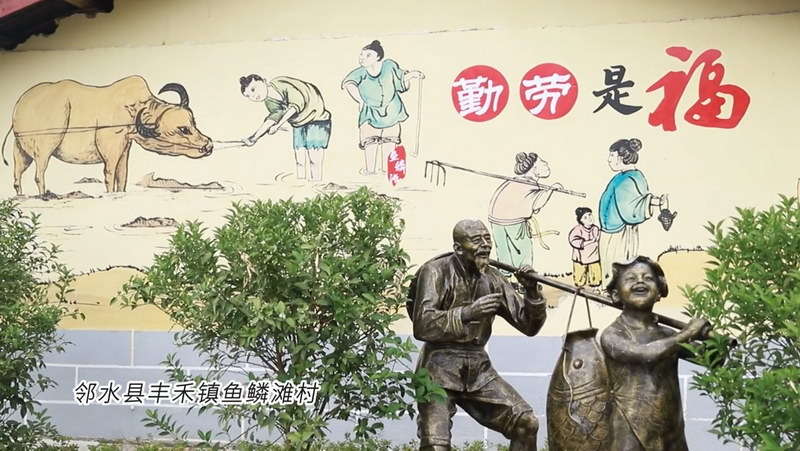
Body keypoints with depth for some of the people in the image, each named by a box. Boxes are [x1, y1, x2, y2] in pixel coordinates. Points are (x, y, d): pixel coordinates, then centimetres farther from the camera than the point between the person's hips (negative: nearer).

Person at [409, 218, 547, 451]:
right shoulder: (436, 272, -7)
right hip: (439, 367, -5)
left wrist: (532, 291, -10)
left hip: (478, 369, 5)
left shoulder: (491, 278, 7)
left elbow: (529, 325, 8)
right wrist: (466, 313, -30)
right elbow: (422, 326, -19)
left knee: (526, 423, -3)